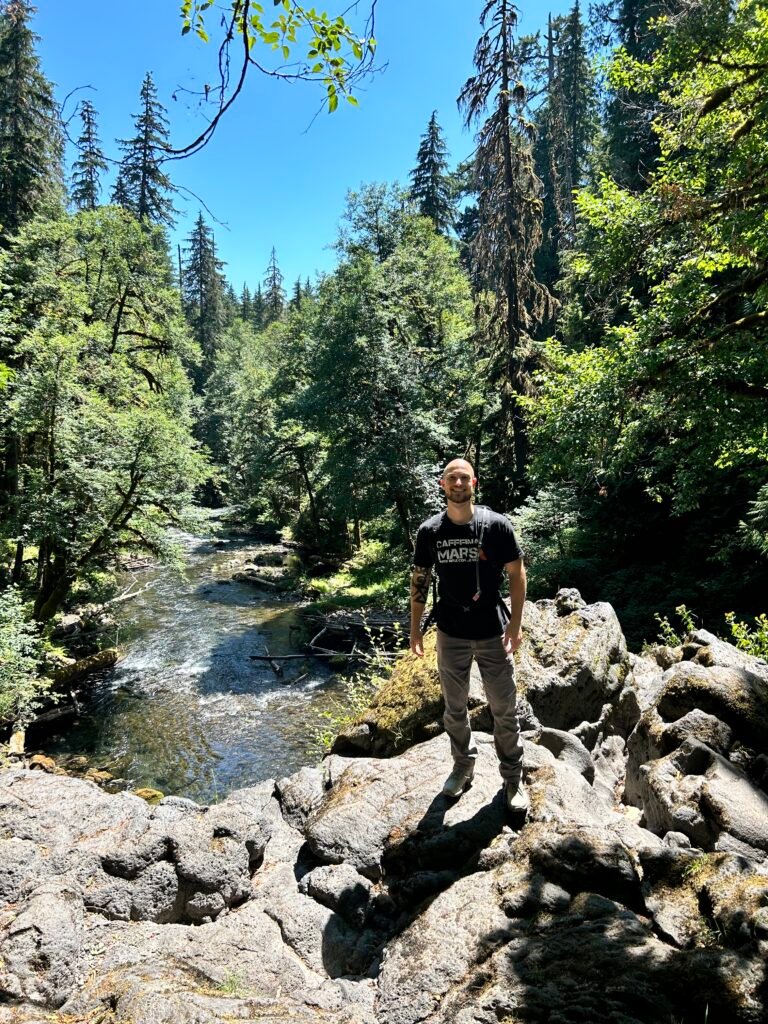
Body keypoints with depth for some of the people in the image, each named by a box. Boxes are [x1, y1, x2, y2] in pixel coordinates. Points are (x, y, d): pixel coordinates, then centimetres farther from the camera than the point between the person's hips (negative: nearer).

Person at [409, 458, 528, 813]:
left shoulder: (496, 525, -9)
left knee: (504, 710, 7)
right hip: (450, 633, 2)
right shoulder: (429, 531, -3)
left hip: (493, 632, -2)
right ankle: (463, 765, 37)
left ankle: (513, 777, 25)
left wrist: (516, 623, -11)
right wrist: (415, 629, 3)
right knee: (455, 707, 16)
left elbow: (516, 573, -4)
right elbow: (419, 580, 4)